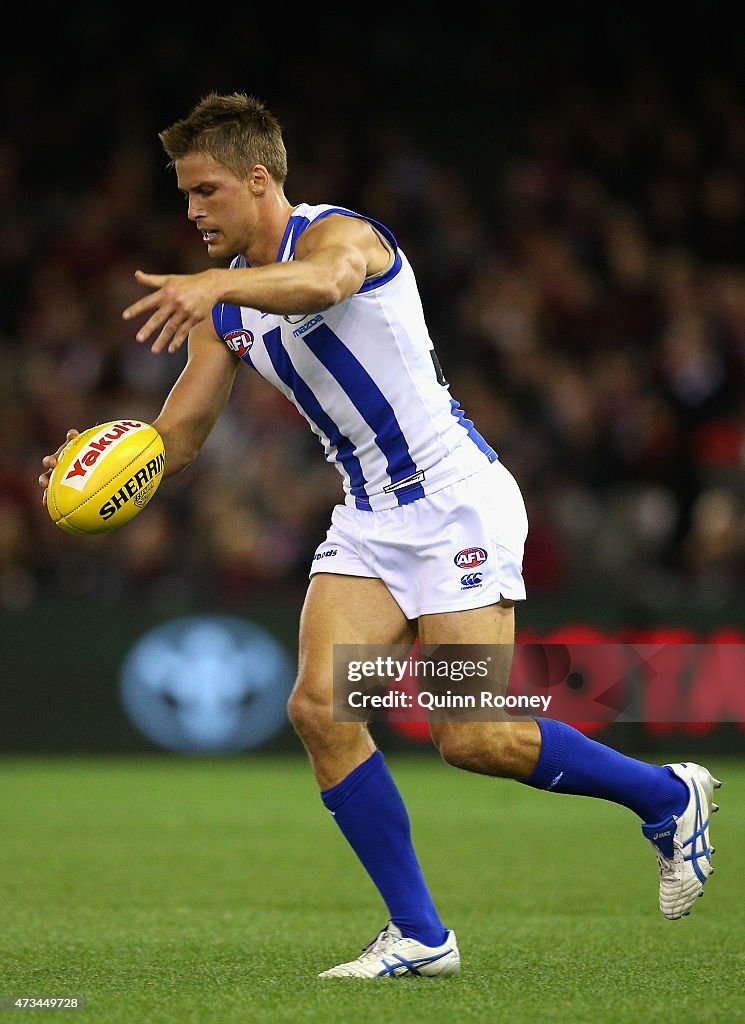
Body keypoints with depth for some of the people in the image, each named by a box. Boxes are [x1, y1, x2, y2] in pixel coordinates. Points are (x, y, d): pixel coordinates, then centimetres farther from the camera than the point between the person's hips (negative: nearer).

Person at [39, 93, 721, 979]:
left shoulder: (338, 232, -14)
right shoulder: (224, 308, 11)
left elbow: (323, 279, -41)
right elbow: (177, 438, 9)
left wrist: (213, 285, -59)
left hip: (457, 499, -8)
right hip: (369, 517, 8)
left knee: (474, 737, -12)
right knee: (318, 705, -12)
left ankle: (668, 796, 13)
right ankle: (419, 936, -3)